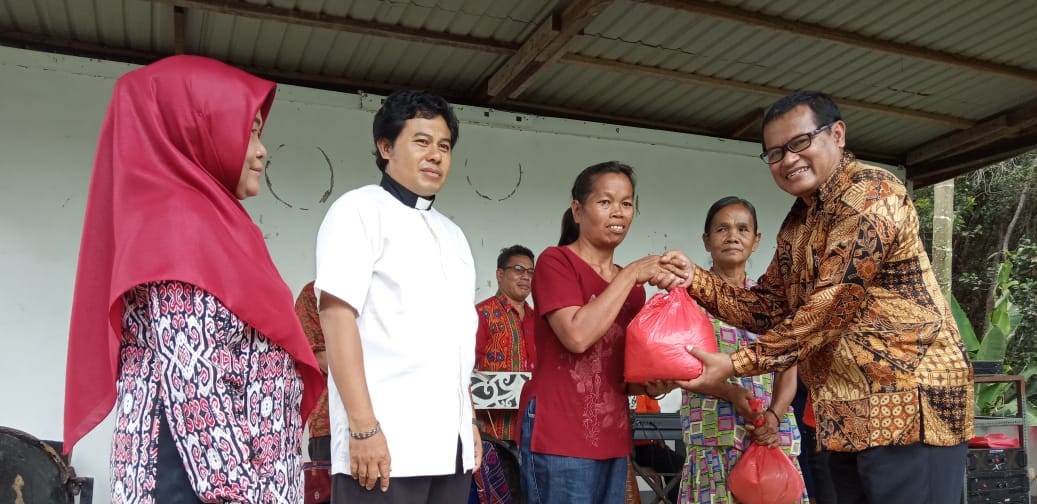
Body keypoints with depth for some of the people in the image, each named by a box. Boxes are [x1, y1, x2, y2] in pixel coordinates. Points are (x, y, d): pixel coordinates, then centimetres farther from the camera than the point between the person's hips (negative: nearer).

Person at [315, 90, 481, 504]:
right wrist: (363, 426, -19)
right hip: (387, 441, -7)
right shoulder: (360, 210, -2)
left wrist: (469, 421, 17)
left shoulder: (452, 235, 19)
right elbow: (337, 315, -12)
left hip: (450, 444, 7)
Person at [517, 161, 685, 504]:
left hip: (612, 439, 7)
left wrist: (652, 384, -1)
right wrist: (632, 274, -15)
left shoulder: (632, 285, 14)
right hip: (560, 437, -7)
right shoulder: (555, 261, -6)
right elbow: (577, 335, -22)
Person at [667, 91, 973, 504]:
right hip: (848, 414, 9)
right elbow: (768, 309, 11)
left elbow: (829, 308, -22)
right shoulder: (797, 224, 14)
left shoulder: (870, 196, -15)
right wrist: (697, 280, -3)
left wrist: (737, 364, -19)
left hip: (909, 406, -8)